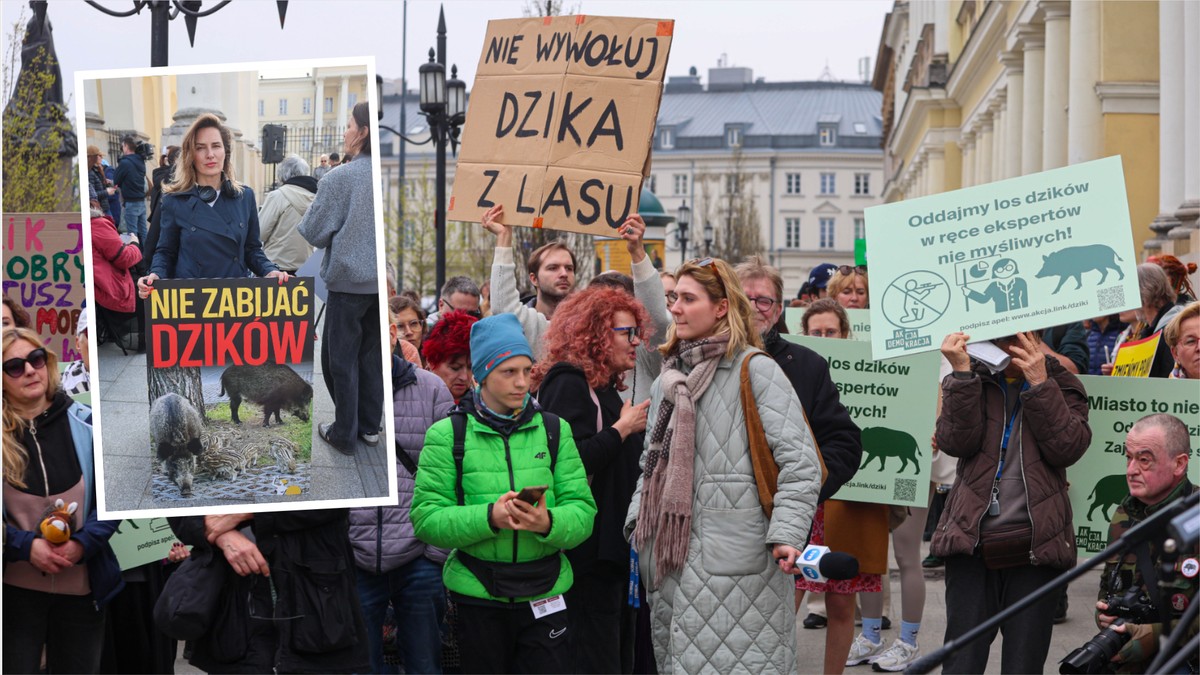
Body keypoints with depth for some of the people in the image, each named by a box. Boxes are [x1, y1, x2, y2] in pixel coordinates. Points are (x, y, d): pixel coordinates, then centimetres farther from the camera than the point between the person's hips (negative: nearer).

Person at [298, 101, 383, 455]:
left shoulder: (339, 179, -16)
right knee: (372, 354, 16)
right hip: (382, 280, 5)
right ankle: (370, 426, 24)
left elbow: (315, 233, -10)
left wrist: (301, 224, 9)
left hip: (349, 280, -5)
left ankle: (345, 434, 13)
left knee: (341, 358, 6)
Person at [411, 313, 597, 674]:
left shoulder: (554, 429, 6)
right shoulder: (448, 434, -1)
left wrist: (549, 523, -23)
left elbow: (583, 511, -1)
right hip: (478, 597, -1)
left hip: (544, 596, 1)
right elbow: (425, 518, -8)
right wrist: (489, 517, -23)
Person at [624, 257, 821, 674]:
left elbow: (799, 462, -11)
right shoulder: (668, 379, 17)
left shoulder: (755, 370, -7)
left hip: (736, 555, -7)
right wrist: (637, 523, 13)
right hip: (670, 552, 7)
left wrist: (787, 534, -19)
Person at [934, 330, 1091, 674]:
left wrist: (1039, 383, -12)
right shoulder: (970, 381, 10)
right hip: (972, 539, 0)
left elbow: (1067, 448, -8)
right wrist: (962, 373, -12)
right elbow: (956, 442, -7)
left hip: (1036, 543, 0)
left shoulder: (1061, 384, 8)